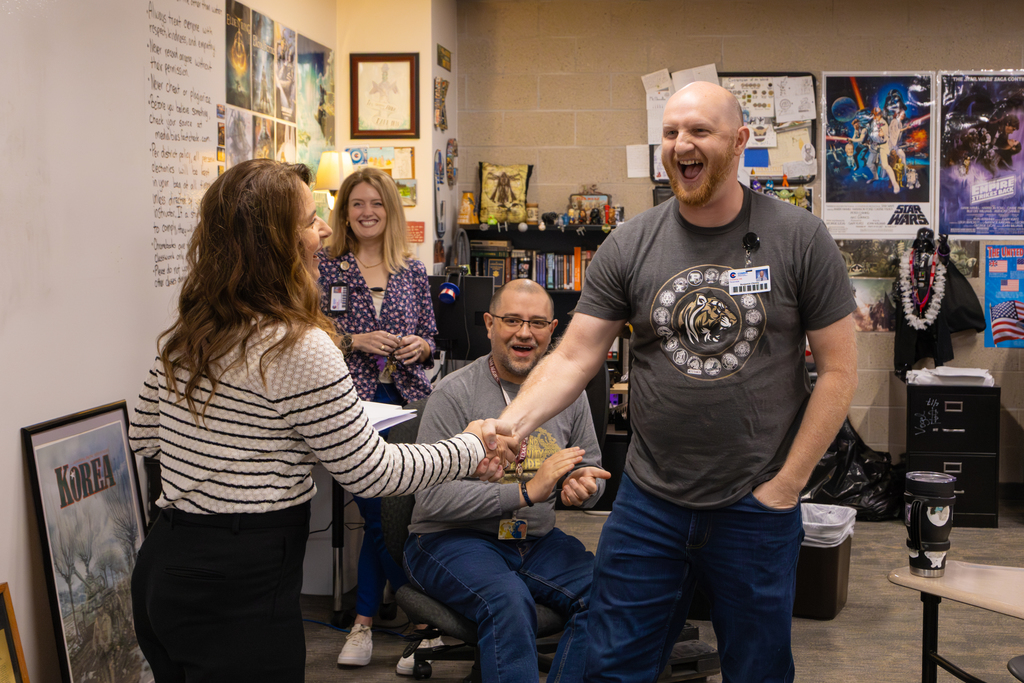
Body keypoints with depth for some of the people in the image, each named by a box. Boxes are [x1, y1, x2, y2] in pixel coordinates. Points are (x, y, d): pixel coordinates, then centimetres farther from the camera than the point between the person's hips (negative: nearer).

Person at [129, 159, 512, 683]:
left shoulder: (185, 334, 5)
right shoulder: (299, 349, -19)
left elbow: (144, 434, 18)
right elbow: (373, 473, -13)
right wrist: (471, 450, 0)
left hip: (162, 564, 8)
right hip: (238, 593, -8)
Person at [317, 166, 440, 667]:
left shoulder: (413, 272, 9)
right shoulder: (327, 269, 1)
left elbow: (430, 339, 15)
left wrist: (420, 346, -7)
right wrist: (354, 341, -14)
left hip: (407, 401, 3)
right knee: (381, 514, -2)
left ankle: (365, 620, 20)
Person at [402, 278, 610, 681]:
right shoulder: (455, 393, -9)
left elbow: (592, 469, 18)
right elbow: (433, 497, -16)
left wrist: (584, 486, -9)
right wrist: (527, 492, -22)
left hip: (537, 541, 5)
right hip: (451, 539, -5)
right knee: (508, 601, -35)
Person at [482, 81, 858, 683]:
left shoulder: (801, 239, -6)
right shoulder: (630, 245, -2)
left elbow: (840, 369, -4)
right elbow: (574, 359, -4)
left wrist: (788, 483, -7)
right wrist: (508, 425, -21)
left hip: (757, 511, -1)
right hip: (649, 504, 2)